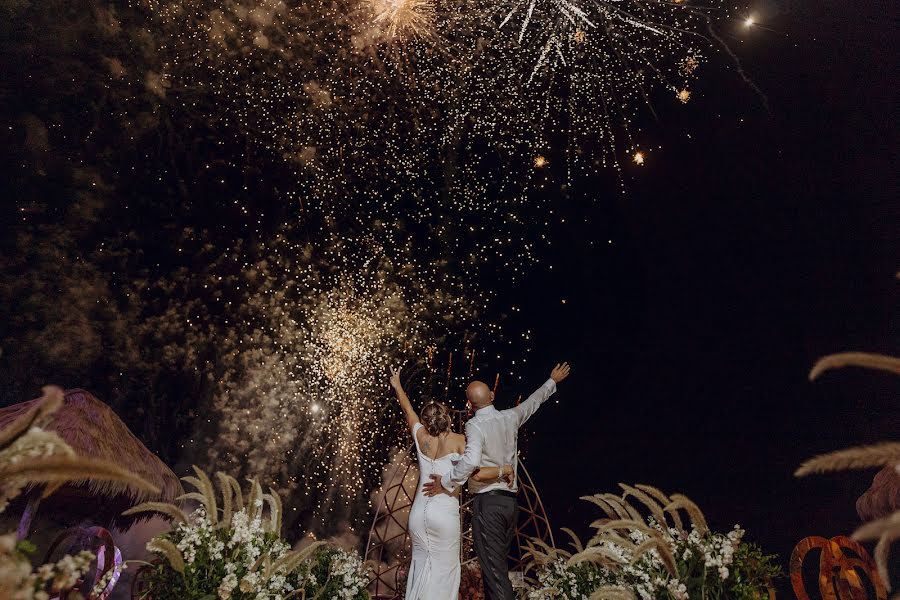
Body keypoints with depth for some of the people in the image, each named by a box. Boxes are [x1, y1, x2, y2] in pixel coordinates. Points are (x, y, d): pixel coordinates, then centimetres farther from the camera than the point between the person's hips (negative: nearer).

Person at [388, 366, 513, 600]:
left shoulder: (421, 436, 6)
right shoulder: (458, 440, -4)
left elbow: (409, 411, 23)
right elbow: (476, 474, -14)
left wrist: (397, 386, 38)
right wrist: (504, 469, 0)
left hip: (419, 511, 4)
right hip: (445, 512, -4)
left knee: (421, 565, 16)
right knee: (444, 570, 5)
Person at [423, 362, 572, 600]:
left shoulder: (475, 425, -11)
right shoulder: (510, 418, 7)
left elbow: (471, 460, -28)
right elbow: (532, 402, 25)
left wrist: (447, 483, -17)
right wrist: (552, 381, 41)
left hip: (488, 502, -7)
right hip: (511, 501, 7)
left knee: (494, 570, -6)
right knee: (498, 565, 15)